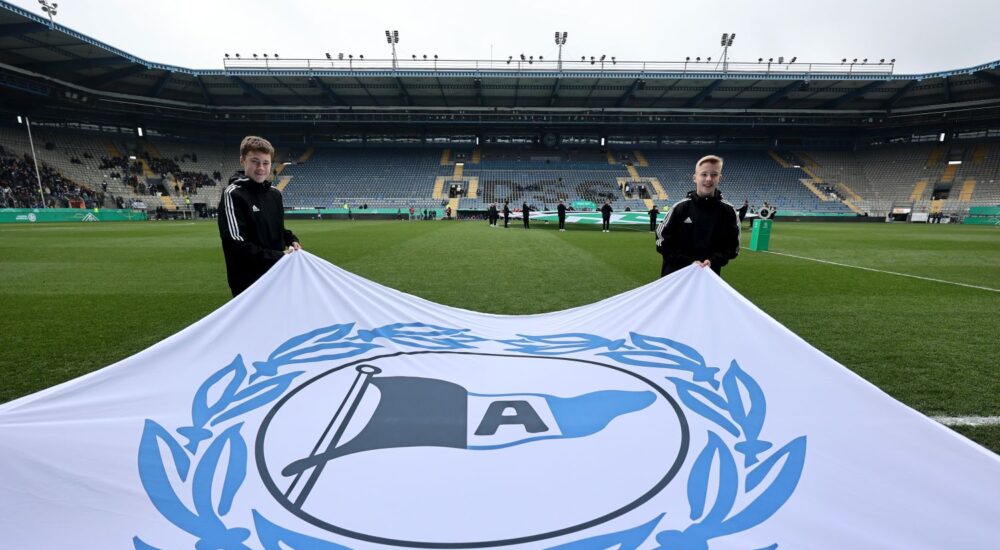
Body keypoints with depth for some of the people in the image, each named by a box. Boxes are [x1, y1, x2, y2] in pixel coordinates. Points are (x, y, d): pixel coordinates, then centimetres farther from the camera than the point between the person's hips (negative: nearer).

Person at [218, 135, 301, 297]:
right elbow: (236, 244, -19)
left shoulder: (274, 194, 11)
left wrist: (291, 240, 1)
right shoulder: (233, 194, -12)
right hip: (248, 282, -7)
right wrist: (278, 257, -21)